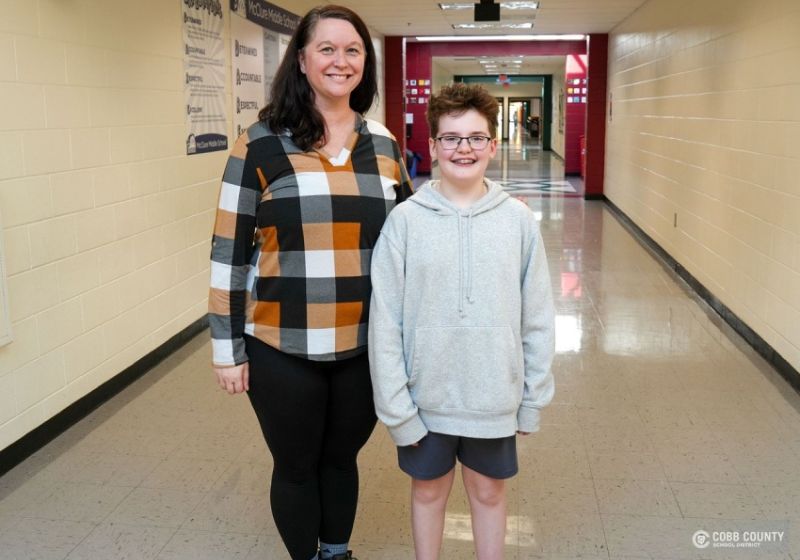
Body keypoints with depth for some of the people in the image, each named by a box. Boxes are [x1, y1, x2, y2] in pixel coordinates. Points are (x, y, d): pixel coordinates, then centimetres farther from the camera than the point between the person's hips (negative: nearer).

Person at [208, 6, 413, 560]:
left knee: (342, 457, 19)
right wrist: (227, 347, -6)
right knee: (297, 465, 14)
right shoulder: (261, 144, -7)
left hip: (365, 347, 3)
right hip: (283, 349, -3)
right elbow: (229, 252, -6)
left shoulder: (384, 143, 4)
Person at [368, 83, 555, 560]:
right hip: (426, 396, 0)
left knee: (489, 491, 18)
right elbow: (385, 323, -8)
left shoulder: (518, 220, -7)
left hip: (494, 397, 1)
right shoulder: (405, 220, -10)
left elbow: (538, 319, -1)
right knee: (429, 490, 19)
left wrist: (534, 398, 1)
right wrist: (395, 406, -8)